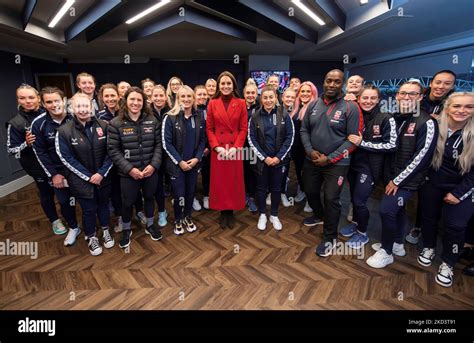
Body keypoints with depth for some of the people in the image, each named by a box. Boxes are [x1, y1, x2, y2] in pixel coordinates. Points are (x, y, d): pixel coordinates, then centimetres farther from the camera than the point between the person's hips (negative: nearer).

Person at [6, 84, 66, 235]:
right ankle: (55, 220, 35)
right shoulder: (15, 123, -10)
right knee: (46, 193, 14)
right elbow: (11, 149, -8)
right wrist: (26, 144, -26)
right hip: (38, 166, -2)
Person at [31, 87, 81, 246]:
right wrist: (53, 174, -7)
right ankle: (73, 228, 36)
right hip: (58, 170, 1)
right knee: (64, 201, 12)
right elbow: (40, 152, -3)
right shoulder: (38, 123, -10)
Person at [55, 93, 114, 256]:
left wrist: (102, 173, -13)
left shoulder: (103, 125, -6)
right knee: (88, 210, 11)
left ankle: (106, 231, 43)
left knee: (103, 204, 19)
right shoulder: (64, 131, -10)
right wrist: (88, 176, -13)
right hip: (81, 180, -2)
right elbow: (66, 158, -10)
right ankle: (91, 238, 35)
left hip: (103, 177, 2)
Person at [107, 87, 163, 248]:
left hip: (150, 170, 2)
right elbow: (113, 150, -8)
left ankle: (150, 225, 42)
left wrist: (154, 165, -12)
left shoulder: (152, 121, 0)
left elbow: (158, 144, 0)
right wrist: (129, 169, -17)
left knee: (149, 198, 19)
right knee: (127, 202, 12)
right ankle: (126, 230, 39)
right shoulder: (115, 123, -7)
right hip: (128, 173, -2)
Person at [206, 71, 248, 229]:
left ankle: (231, 211, 23)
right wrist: (217, 147, -11)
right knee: (219, 182, 6)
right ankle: (223, 212, 22)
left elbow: (243, 128, 0)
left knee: (234, 181, 7)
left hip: (235, 149, 0)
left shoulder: (241, 103, 3)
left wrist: (235, 147, -12)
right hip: (218, 149, 0)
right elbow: (209, 128, 2)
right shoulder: (212, 103, 4)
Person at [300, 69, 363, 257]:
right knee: (310, 192, 18)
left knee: (331, 199, 0)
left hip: (336, 163, -4)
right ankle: (319, 215, 50)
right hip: (312, 160, 5)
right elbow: (304, 130, 7)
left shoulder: (350, 108, -9)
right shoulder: (313, 105, 4)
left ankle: (330, 237, 21)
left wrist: (330, 158, -16)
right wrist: (310, 151, -10)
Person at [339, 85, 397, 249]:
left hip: (370, 167, -4)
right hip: (353, 164, 5)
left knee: (359, 200, -1)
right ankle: (355, 223, 39)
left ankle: (362, 234, 21)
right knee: (354, 197, 16)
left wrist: (363, 143, -20)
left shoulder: (386, 119, -11)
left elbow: (391, 146, -15)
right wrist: (350, 142, -8)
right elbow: (347, 139, 15)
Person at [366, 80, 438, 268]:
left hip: (408, 179, -6)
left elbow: (422, 156, -17)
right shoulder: (394, 118, 6)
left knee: (387, 210, -12)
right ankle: (397, 244, 38)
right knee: (397, 209, 18)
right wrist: (392, 177, 2)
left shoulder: (426, 122, -13)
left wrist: (398, 180, -15)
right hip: (393, 175, 7)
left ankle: (386, 252, 8)